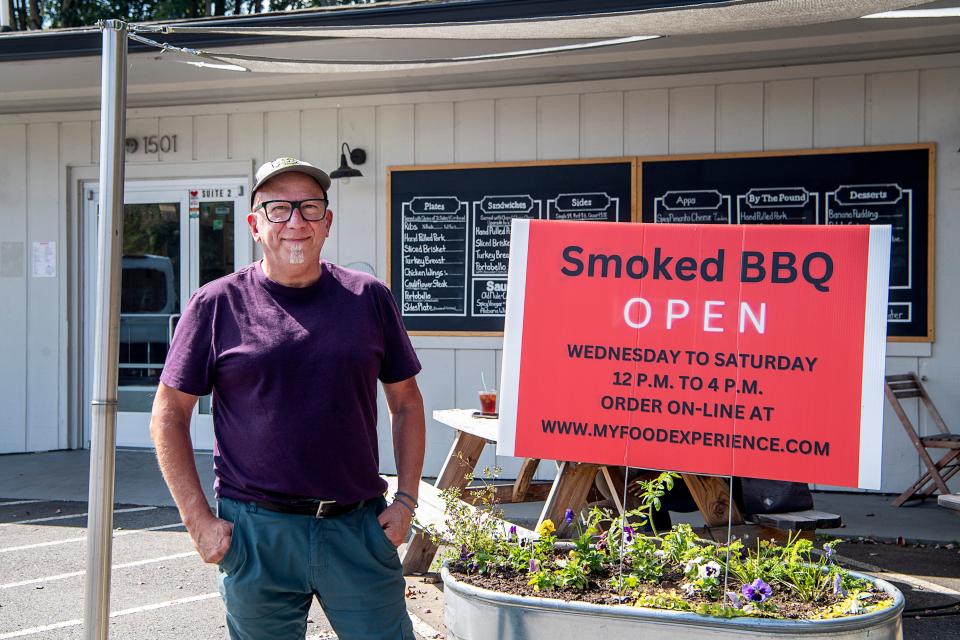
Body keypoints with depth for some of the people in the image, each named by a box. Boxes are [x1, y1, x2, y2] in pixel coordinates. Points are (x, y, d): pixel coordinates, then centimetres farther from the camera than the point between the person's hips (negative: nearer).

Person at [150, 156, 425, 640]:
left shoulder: (369, 298, 5)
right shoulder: (217, 304, -1)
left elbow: (406, 403, 13)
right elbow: (168, 417, 2)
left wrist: (406, 499, 4)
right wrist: (198, 521, -4)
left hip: (360, 527, 2)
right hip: (255, 531, -1)